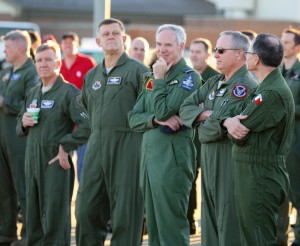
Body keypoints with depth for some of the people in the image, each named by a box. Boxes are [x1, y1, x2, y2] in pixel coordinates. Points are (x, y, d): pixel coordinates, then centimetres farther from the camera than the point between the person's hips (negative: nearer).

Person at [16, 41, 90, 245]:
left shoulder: (69, 92, -8)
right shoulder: (33, 93, 16)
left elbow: (86, 126, -18)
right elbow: (20, 128, 25)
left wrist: (65, 147, -16)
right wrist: (23, 122, 2)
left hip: (56, 162, -7)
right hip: (32, 160, 7)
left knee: (55, 217, -3)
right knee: (33, 215, 12)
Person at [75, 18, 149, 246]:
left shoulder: (138, 71, -3)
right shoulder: (92, 76, 18)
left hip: (127, 147, -6)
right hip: (96, 146, 6)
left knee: (125, 212, -3)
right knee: (86, 208, 6)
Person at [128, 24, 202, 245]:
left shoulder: (189, 77, -7)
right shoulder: (152, 77, 16)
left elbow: (163, 111, -17)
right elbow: (134, 119, 10)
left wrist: (159, 80, -7)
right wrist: (156, 120, -9)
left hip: (173, 157, -8)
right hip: (149, 154, 8)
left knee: (171, 224, -6)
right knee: (153, 223, 12)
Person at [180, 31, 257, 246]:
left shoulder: (244, 86, -16)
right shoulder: (214, 83, 14)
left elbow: (216, 129, -21)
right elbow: (185, 108, 7)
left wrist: (202, 129, 0)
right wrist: (205, 114, -11)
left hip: (231, 162, -9)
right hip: (209, 161, 9)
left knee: (229, 228, -5)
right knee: (210, 223, 13)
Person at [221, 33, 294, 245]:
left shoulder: (273, 93, -19)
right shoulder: (264, 88, 15)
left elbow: (239, 134, -20)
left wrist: (228, 121, 0)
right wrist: (229, 121, -9)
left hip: (260, 178, -10)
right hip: (252, 173, 10)